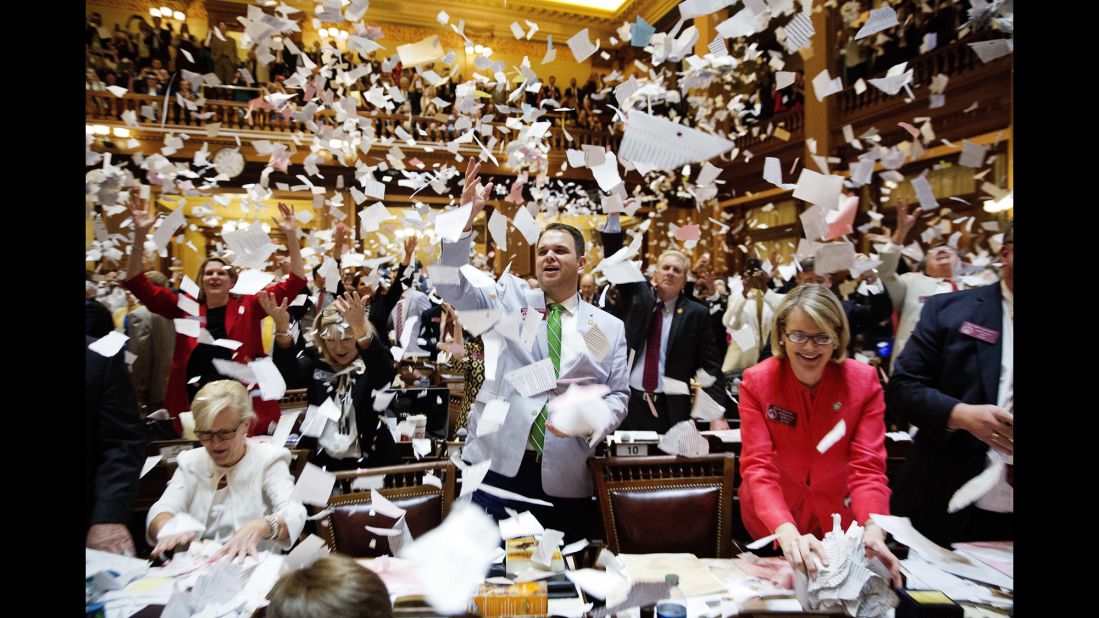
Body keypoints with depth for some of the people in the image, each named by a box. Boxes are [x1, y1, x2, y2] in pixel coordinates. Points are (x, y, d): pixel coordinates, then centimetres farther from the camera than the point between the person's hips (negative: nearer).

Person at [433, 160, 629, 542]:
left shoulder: (609, 327, 9)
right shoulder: (510, 298, 7)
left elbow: (618, 395, 8)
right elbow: (451, 288, -6)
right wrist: (465, 220, -18)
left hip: (566, 479, 2)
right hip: (499, 464, -1)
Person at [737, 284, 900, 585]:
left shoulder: (865, 382, -14)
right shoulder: (756, 382, -17)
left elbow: (868, 466, -18)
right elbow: (758, 466, -24)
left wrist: (873, 529, -38)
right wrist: (787, 532, -42)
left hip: (839, 522, 1)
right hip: (771, 527, 0)